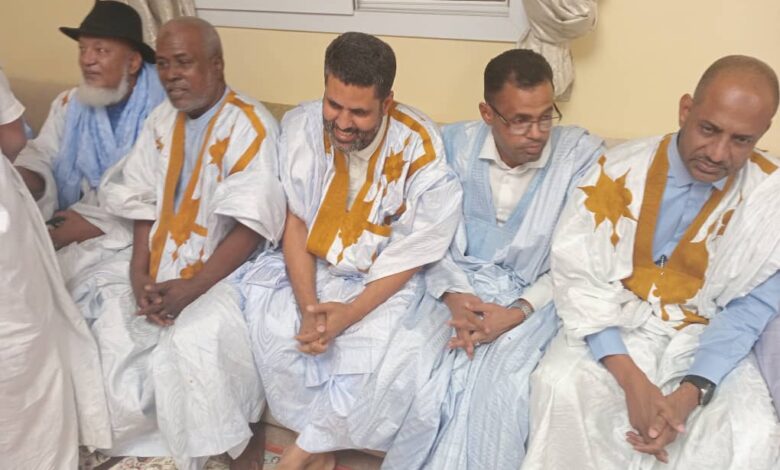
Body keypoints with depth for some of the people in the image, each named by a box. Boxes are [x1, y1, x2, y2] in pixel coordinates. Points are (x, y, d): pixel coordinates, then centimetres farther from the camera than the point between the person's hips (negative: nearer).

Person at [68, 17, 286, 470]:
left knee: (195, 336, -31)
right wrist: (139, 269, -7)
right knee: (89, 296, -6)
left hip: (224, 267, -7)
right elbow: (144, 201, 8)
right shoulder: (162, 119, 7)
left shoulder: (250, 125, -15)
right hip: (162, 258, 8)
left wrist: (194, 287, -24)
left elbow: (252, 224, -20)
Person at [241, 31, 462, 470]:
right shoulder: (302, 126, -12)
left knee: (367, 366, -26)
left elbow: (411, 256, -13)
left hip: (385, 279, -3)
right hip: (311, 266, 3)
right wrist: (307, 308, -17)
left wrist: (350, 313, -23)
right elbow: (296, 222, -5)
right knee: (270, 333, -22)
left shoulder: (421, 151, -21)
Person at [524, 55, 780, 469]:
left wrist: (691, 393, -21)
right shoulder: (621, 170, -12)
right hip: (614, 326, -1)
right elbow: (577, 276, -12)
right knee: (560, 387, -29)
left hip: (704, 339, 1)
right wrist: (631, 379, -23)